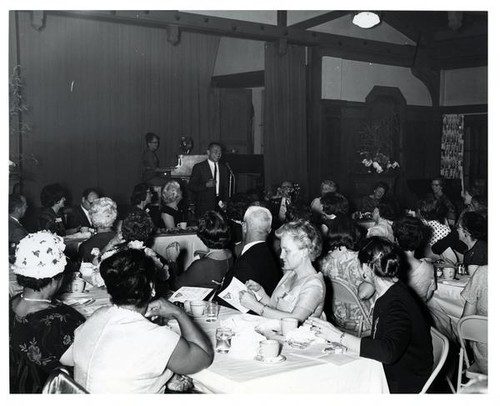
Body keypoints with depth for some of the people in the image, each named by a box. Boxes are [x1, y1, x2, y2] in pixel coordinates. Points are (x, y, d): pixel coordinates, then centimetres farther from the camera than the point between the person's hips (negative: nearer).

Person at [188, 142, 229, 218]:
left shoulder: (224, 169, 14)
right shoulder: (198, 167, 0)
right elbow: (191, 186, -4)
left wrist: (225, 202, 2)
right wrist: (206, 185, -18)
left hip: (219, 207, 3)